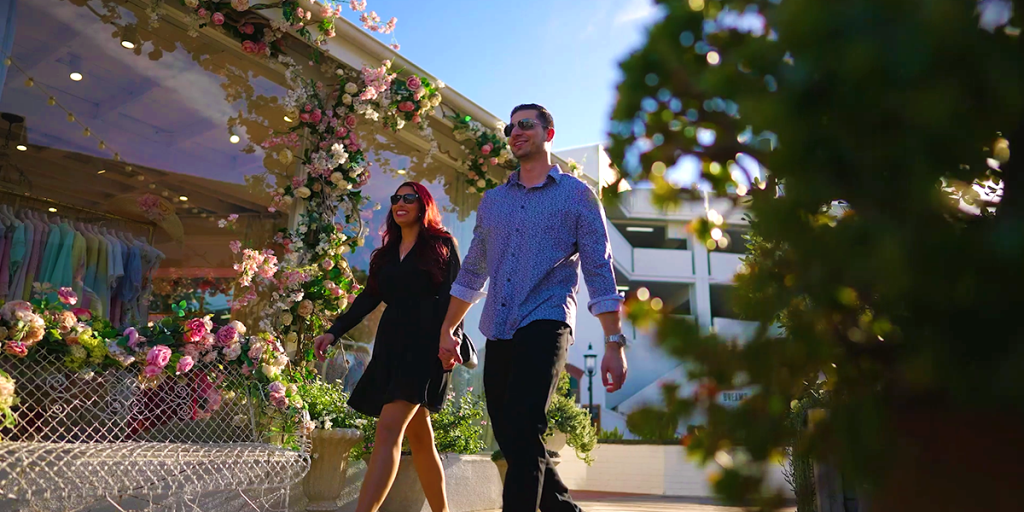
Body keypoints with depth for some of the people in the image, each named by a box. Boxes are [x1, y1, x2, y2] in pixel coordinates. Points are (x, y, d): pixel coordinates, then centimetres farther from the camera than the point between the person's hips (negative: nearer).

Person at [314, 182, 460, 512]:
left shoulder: (442, 244, 5)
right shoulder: (387, 252, 21)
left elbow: (453, 295, -3)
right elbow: (369, 298, 16)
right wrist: (334, 331, 5)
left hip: (425, 345, -6)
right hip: (391, 345, 6)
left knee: (388, 429, -18)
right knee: (418, 437, 9)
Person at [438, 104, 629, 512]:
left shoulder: (576, 194, 5)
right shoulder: (493, 200, 18)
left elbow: (599, 271, -1)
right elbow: (472, 272, 23)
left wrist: (614, 343, -8)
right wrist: (447, 330, 21)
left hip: (544, 325, -5)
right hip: (498, 333, 6)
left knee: (522, 434, -18)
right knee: (509, 439, 7)